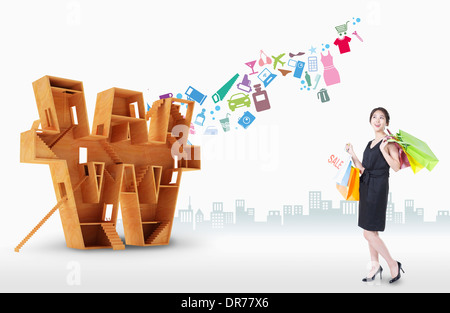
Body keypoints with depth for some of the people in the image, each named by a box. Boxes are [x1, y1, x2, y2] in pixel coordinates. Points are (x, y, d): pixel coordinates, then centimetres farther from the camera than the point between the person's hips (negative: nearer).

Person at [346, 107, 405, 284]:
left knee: (369, 233, -9)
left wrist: (383, 150, -19)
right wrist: (352, 154, 11)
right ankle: (375, 266, 23)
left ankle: (393, 264, 6)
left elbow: (396, 167, -16)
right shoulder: (370, 143, 17)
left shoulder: (389, 141, -5)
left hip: (378, 187, -8)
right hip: (366, 187, 8)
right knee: (370, 231, 12)